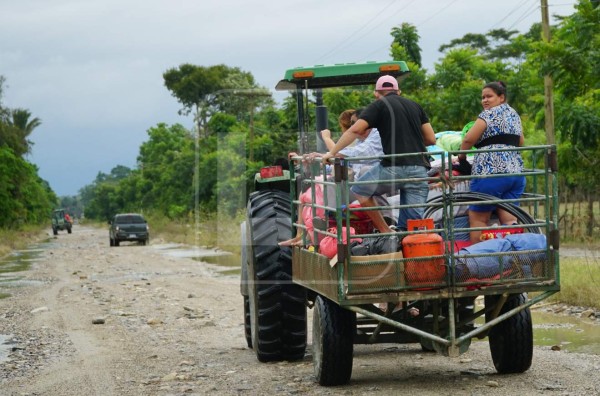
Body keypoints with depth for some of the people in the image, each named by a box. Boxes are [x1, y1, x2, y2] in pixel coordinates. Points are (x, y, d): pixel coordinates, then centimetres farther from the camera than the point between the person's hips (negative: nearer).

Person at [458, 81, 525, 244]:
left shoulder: (489, 114, -5)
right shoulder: (515, 115, 19)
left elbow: (468, 139, -9)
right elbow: (520, 142, 29)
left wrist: (461, 156, 6)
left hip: (491, 172, -8)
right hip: (516, 171, 8)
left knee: (477, 218, 1)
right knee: (509, 219, 2)